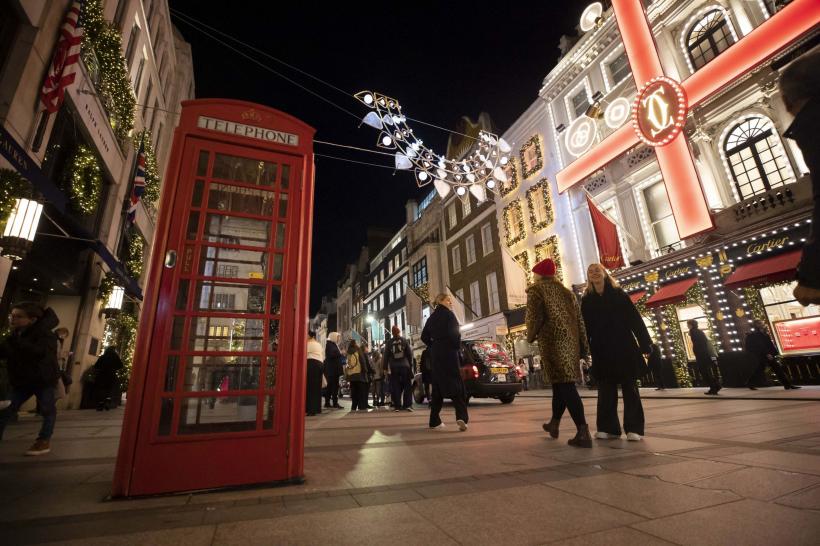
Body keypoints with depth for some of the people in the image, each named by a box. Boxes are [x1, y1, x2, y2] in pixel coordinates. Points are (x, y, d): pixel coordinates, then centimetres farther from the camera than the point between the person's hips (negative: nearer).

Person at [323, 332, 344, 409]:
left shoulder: (334, 344, 21)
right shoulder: (329, 344, -9)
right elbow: (331, 354, -21)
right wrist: (340, 353, -12)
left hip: (334, 369, 10)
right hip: (332, 369, -10)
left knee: (331, 385, 10)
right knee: (334, 385, -10)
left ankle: (327, 403, 14)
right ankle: (335, 403, -9)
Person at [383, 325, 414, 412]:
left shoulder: (389, 343, 3)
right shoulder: (404, 340, 2)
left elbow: (386, 356, 3)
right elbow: (410, 353, 1)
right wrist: (410, 365, 8)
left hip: (394, 368, 1)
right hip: (405, 366, -1)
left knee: (396, 387, 3)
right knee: (407, 386, 5)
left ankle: (397, 406, 1)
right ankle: (407, 405, 0)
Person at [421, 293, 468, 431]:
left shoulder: (432, 317, 14)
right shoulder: (448, 314, -5)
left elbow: (424, 336, 12)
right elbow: (454, 334, -16)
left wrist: (434, 347, 13)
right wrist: (457, 348, -6)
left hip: (435, 354, 6)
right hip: (449, 353, -6)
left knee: (438, 387, 11)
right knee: (456, 385, -4)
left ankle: (435, 421, 12)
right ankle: (461, 417, -19)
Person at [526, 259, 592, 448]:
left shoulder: (536, 290, 0)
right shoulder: (566, 291, 19)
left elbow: (534, 317, -11)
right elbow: (579, 320, 15)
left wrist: (530, 336, 8)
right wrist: (583, 347, 17)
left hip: (553, 342, -7)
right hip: (571, 342, 7)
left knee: (564, 386, -8)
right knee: (562, 383, 16)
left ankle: (583, 433, -14)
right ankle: (554, 423, 28)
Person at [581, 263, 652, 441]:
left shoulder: (618, 293, 2)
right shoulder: (586, 300, 7)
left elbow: (635, 318, -1)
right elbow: (585, 327, 5)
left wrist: (644, 343, -8)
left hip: (624, 347, -2)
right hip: (602, 350, 2)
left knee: (629, 387, 3)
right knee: (606, 389, 6)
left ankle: (634, 428, 8)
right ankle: (608, 427, 13)